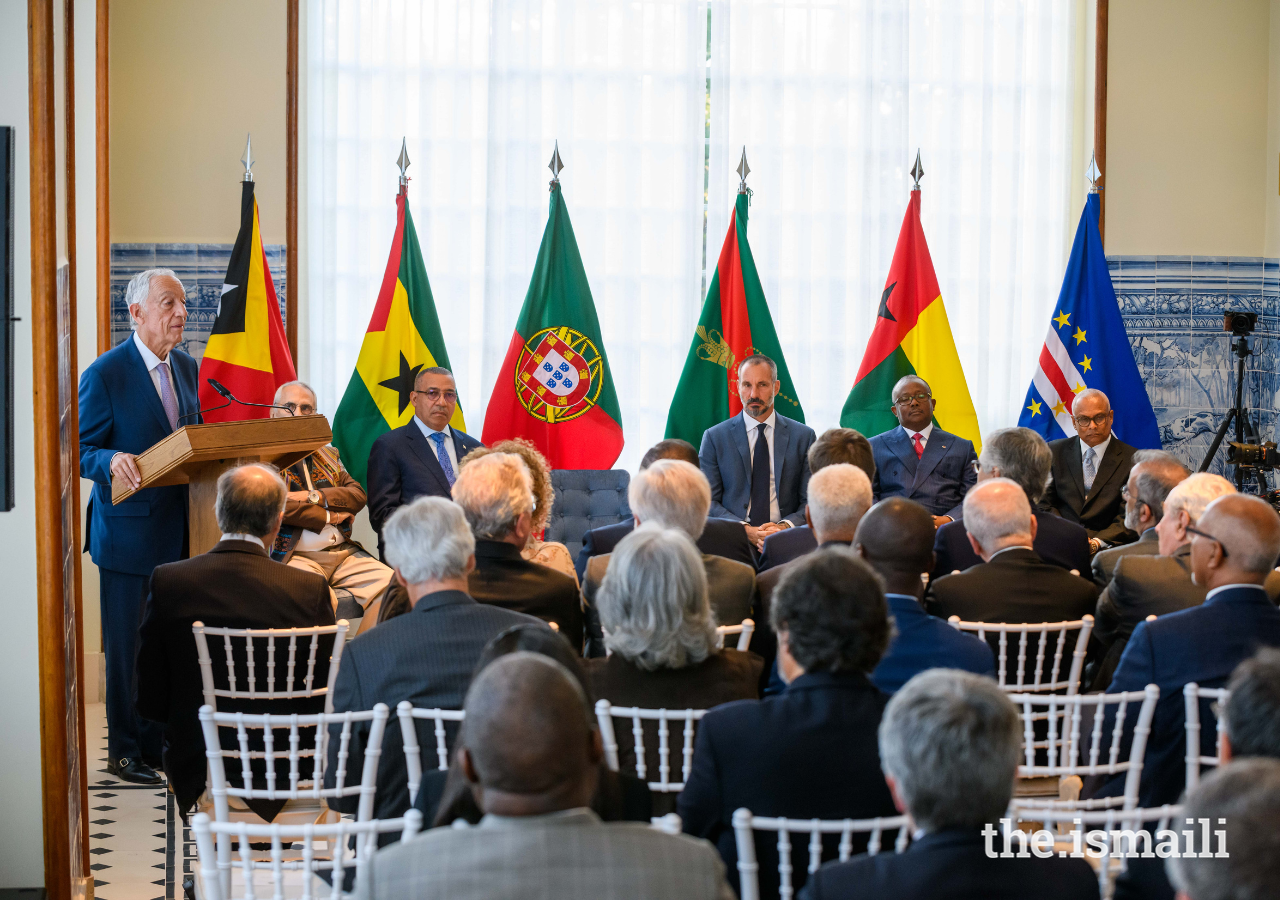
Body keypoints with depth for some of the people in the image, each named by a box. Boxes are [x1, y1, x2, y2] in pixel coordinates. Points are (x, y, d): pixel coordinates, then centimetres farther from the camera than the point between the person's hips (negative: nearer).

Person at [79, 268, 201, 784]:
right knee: (126, 645, 2)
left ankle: (160, 741, 24)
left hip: (177, 530, 7)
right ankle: (124, 751, 13)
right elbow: (80, 451, -10)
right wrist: (112, 461, -30)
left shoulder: (186, 368, 10)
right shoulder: (105, 374, -12)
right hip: (127, 532, -6)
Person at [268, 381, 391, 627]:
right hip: (296, 556, -5)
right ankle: (354, 603, -14)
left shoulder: (328, 456, 22)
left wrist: (314, 496, -7)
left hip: (344, 552, 5)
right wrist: (329, 516, -4)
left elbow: (358, 495, 9)